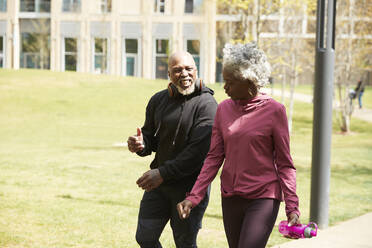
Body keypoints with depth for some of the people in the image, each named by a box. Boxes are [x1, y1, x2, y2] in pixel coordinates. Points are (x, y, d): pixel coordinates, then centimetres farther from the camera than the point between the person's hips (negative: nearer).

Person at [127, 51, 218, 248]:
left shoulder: (206, 104, -13)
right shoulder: (158, 100, 7)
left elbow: (199, 151, -20)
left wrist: (163, 173, -22)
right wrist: (141, 144, -9)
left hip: (191, 185, -5)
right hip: (159, 182, 6)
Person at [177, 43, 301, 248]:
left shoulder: (274, 110, -7)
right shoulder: (224, 109, 6)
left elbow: (285, 164, -4)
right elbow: (214, 157, 6)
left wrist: (292, 207, -11)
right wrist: (193, 197, -2)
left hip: (263, 198, -5)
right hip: (230, 198, 5)